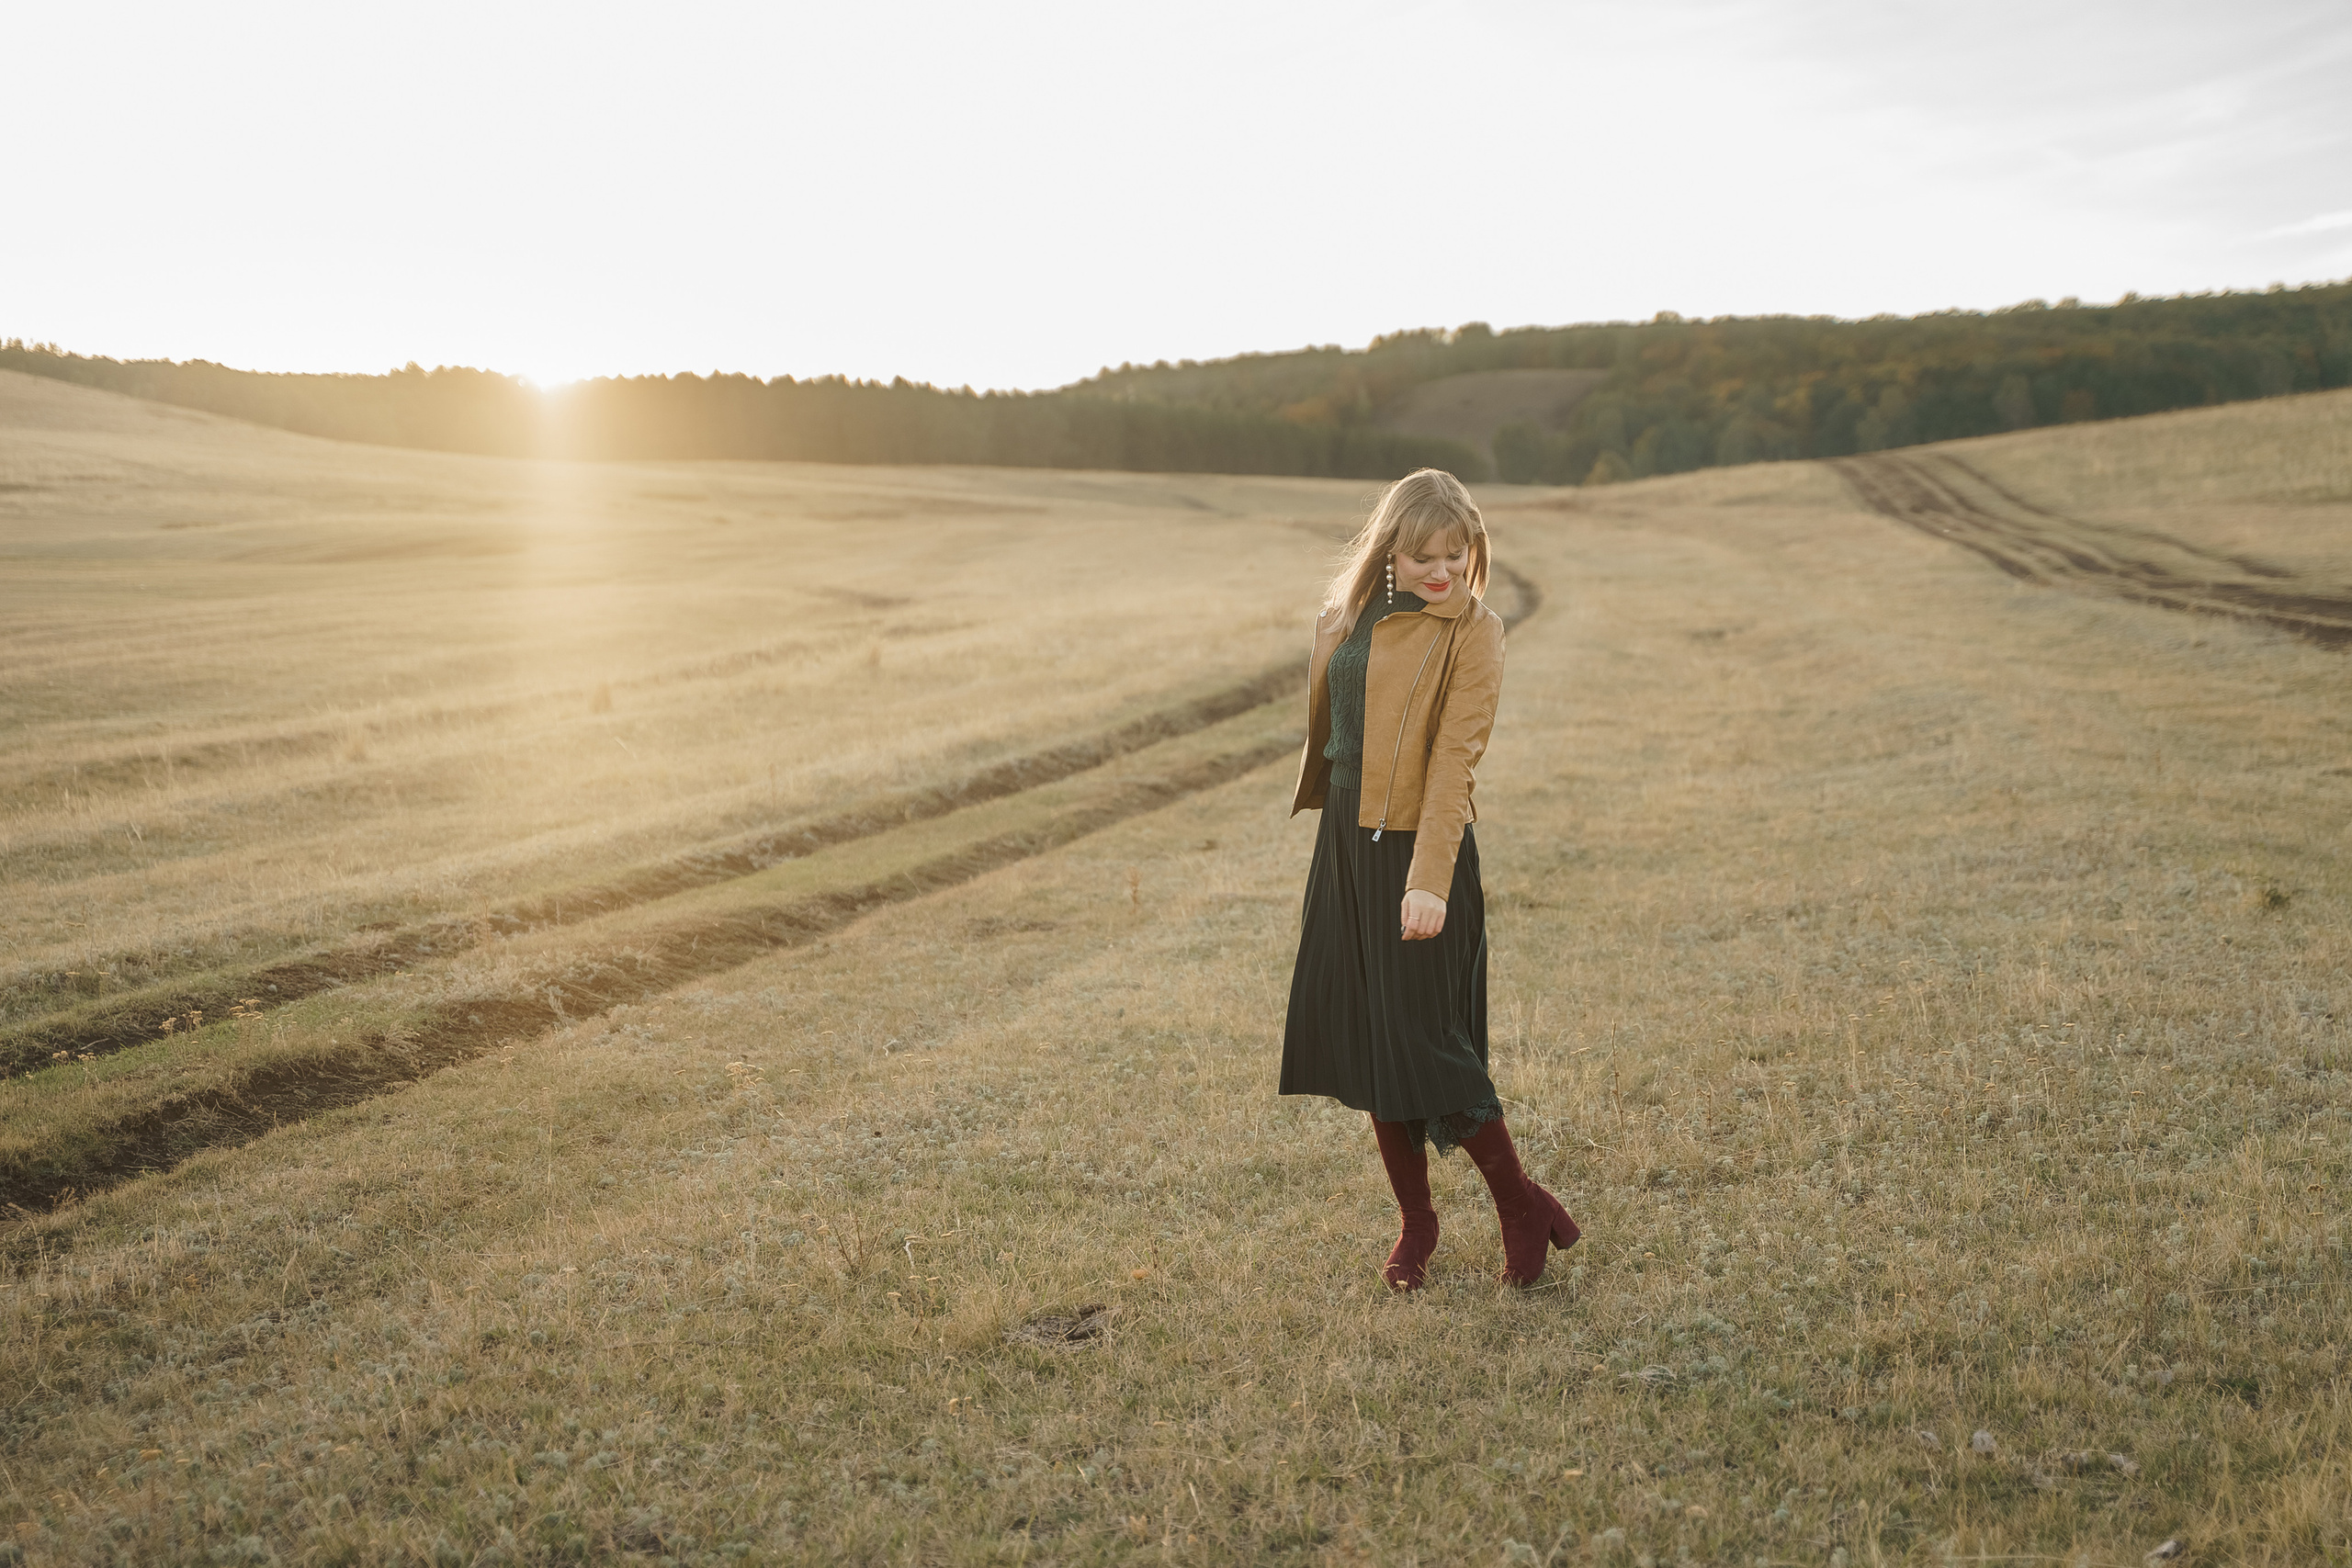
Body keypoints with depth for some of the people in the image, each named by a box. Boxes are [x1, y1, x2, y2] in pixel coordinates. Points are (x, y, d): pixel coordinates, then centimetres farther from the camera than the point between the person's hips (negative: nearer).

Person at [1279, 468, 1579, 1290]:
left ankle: (1521, 1206, 15)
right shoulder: (1348, 618, 7)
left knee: (1425, 1044, -4)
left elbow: (1454, 758, -18)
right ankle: (1415, 1222, 25)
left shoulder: (1472, 631, -10)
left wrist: (1429, 880, -25)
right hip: (1347, 849, 6)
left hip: (1419, 852, -6)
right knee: (1365, 1035, 10)